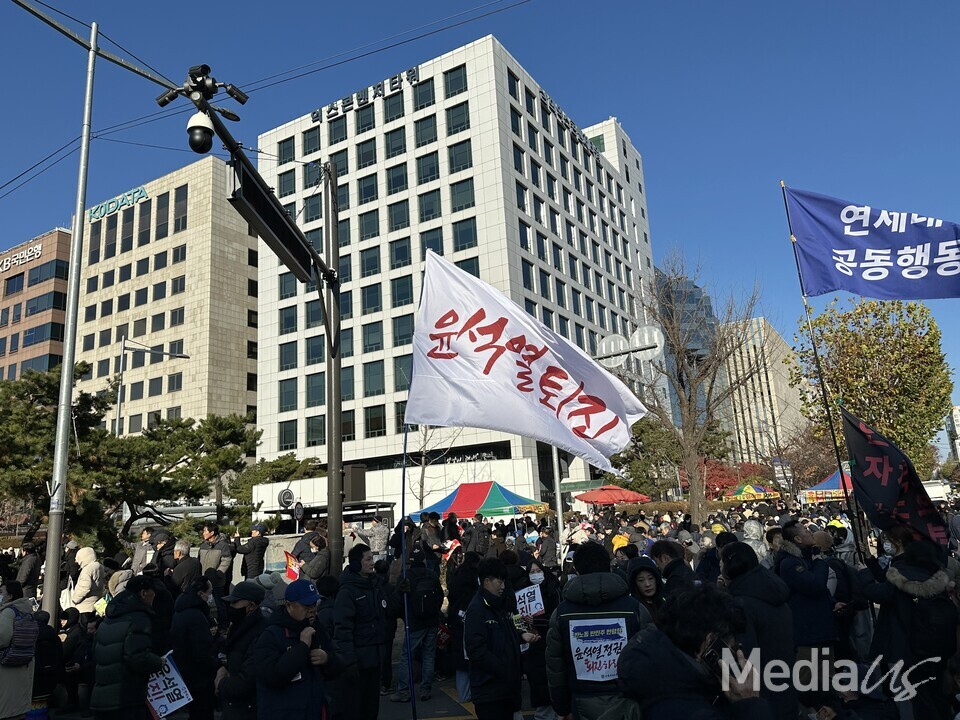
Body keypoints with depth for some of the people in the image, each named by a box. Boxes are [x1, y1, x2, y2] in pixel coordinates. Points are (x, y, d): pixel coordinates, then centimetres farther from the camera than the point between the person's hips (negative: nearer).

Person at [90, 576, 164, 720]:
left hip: (100, 699, 9)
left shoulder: (107, 620, 15)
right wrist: (159, 662, -7)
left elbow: (96, 655, 22)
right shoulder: (139, 619, -14)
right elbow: (139, 658, -25)